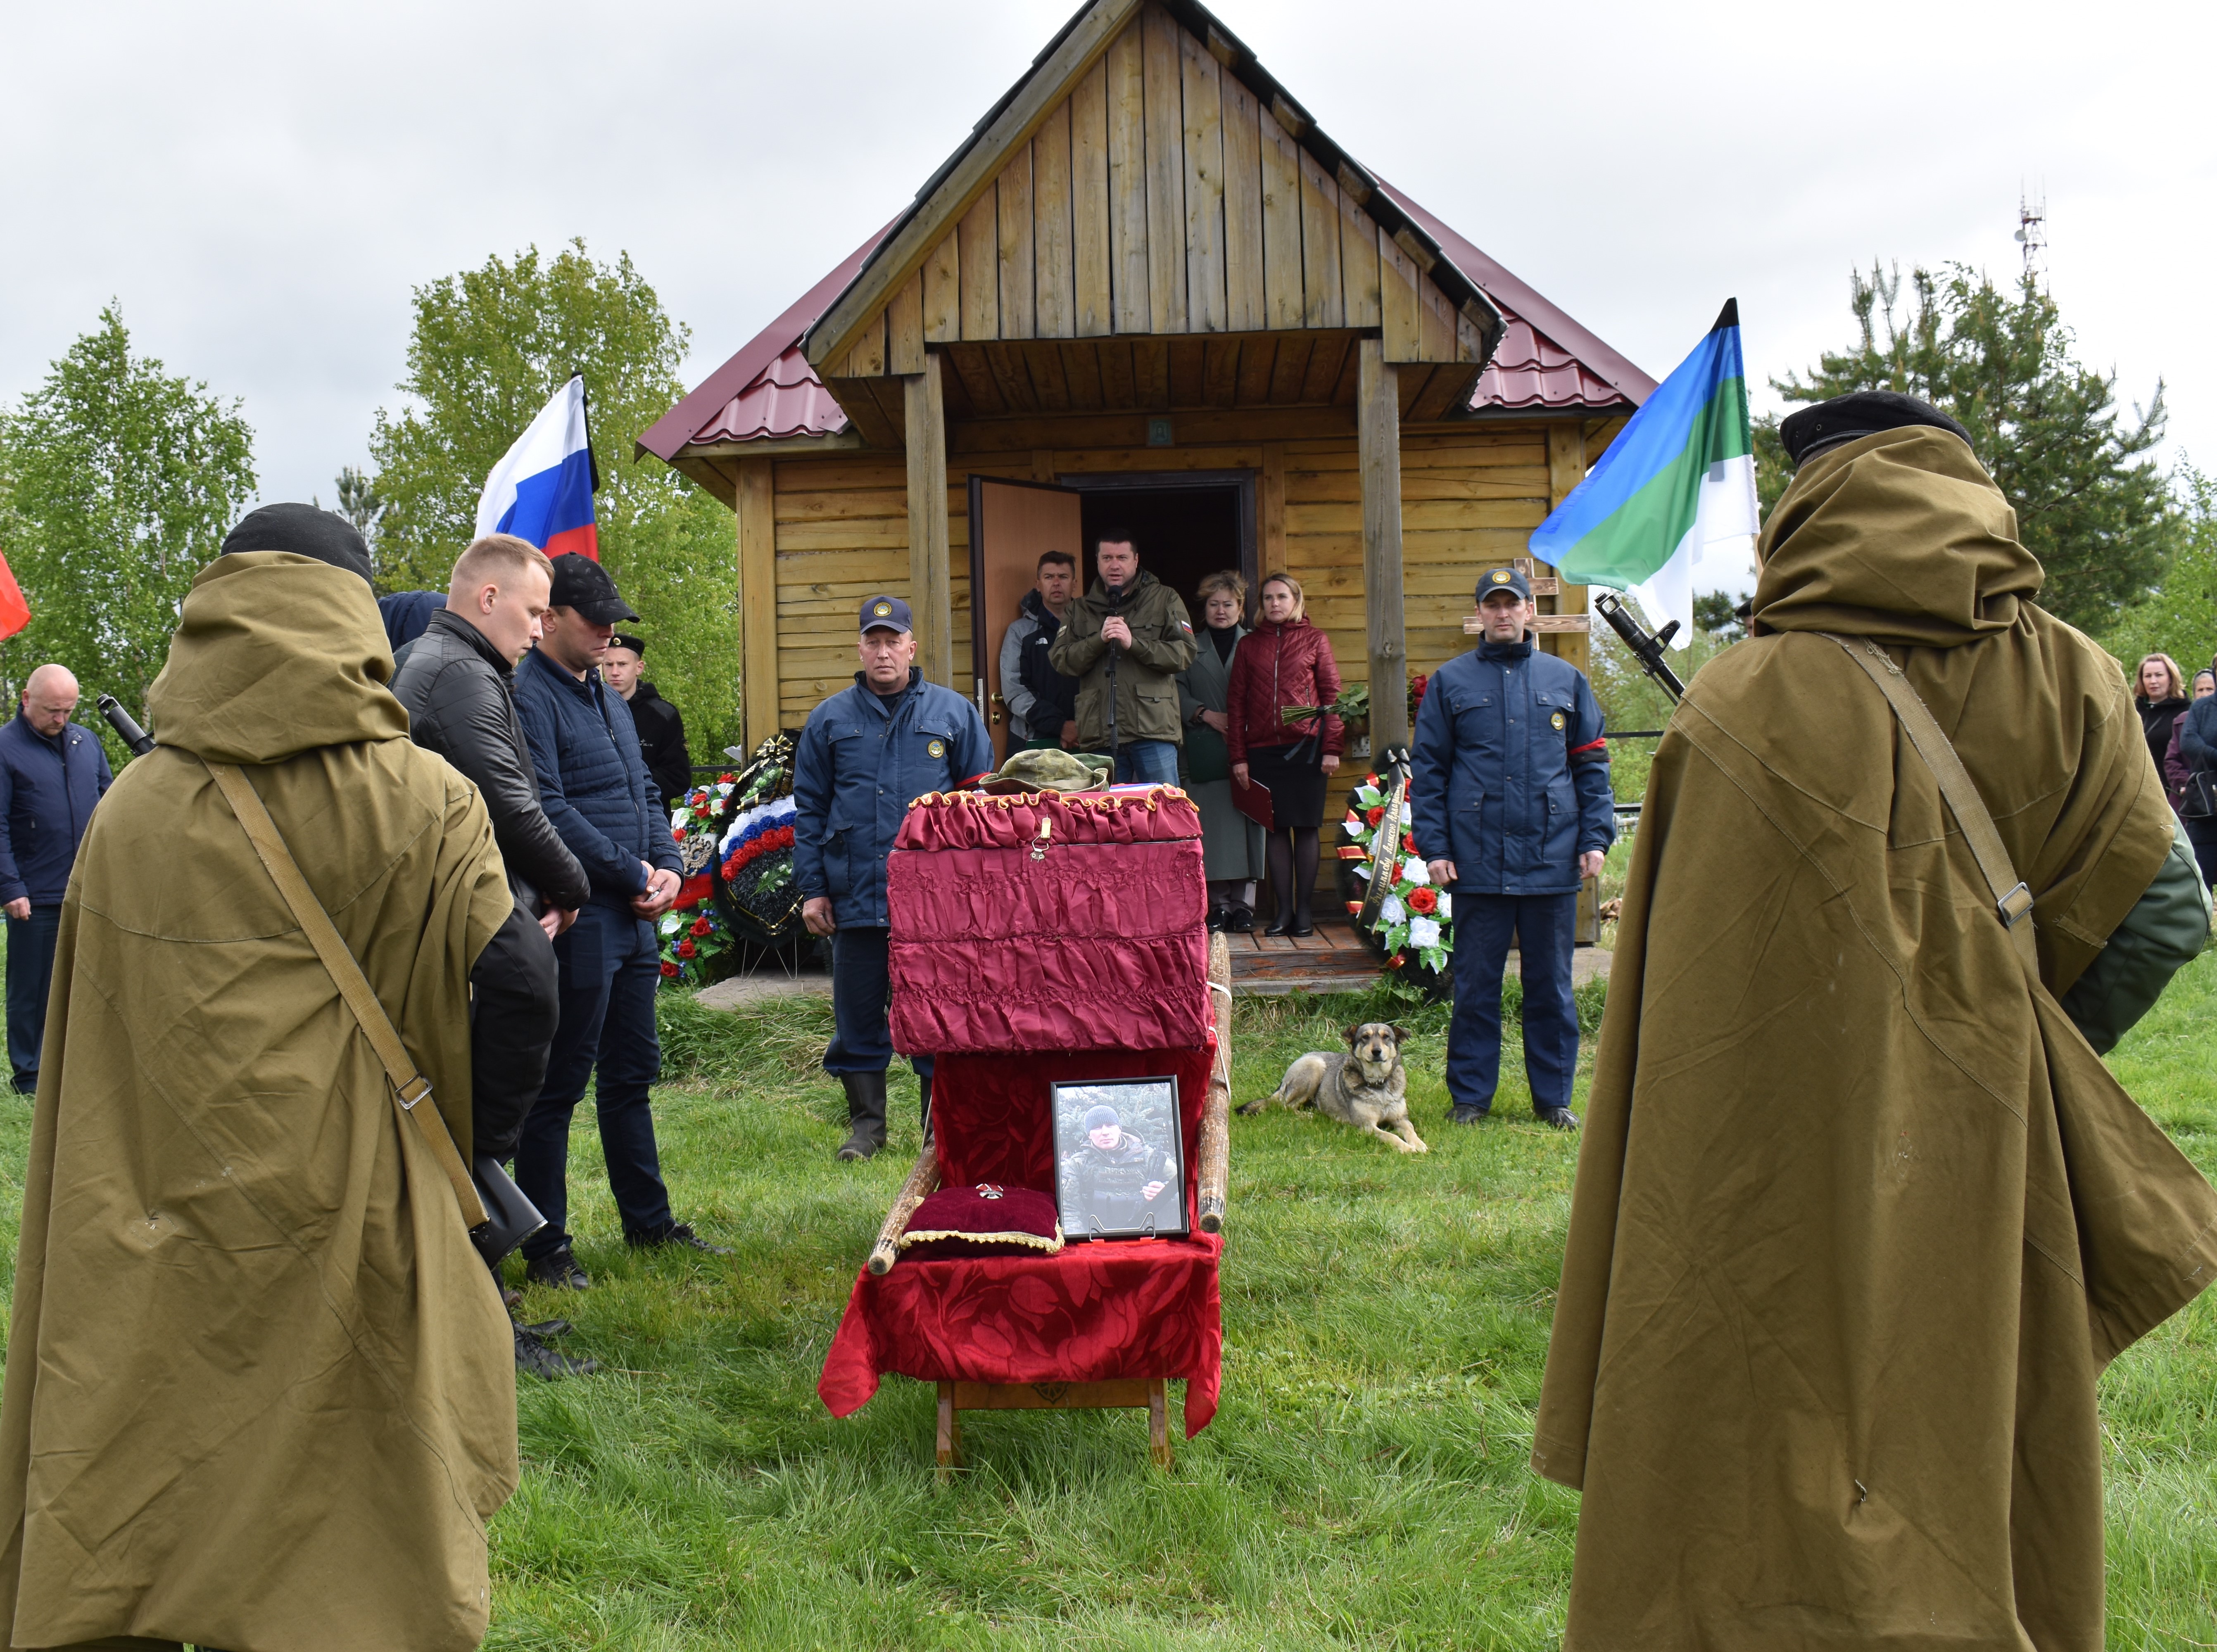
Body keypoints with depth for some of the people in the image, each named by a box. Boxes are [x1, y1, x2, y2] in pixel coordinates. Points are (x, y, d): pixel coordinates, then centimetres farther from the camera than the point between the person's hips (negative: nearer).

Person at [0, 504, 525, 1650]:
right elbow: (509, 984, -13)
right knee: (372, 1552, 12)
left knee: (119, 1531, 16)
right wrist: (468, 1138, 2)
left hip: (154, 1239, 2)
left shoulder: (131, 808, -1)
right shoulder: (417, 800, -8)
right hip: (346, 1221, -2)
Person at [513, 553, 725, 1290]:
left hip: (632, 920, 9)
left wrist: (668, 866, 5)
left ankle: (649, 1222, 28)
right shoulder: (527, 696, -12)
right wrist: (633, 875, -14)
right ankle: (546, 1248, 10)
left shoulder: (608, 697, 18)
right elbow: (548, 810, -19)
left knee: (632, 1074, 17)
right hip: (577, 920, -9)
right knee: (559, 1086, 0)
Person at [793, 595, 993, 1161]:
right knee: (858, 1016, 7)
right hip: (855, 895, 1)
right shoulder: (830, 720, 10)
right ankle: (866, 1123, 21)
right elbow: (809, 810, 10)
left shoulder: (953, 713, 7)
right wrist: (813, 890, 4)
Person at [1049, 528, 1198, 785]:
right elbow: (1060, 660, 5)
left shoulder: (1165, 599, 10)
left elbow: (1184, 654, -2)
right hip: (1100, 734, 2)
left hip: (1153, 733, -2)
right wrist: (1099, 640, -10)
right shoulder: (1080, 610, 17)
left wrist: (1134, 643, -13)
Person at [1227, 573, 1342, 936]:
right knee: (1277, 829, 4)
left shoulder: (1315, 640, 6)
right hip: (1263, 749, 2)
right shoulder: (1249, 646, 11)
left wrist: (1331, 748, -6)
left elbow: (1332, 695, 3)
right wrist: (1238, 756, 2)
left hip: (1306, 746, -2)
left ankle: (1304, 910, 7)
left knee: (1306, 828, 1)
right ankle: (1283, 910, 9)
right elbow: (1236, 702, 9)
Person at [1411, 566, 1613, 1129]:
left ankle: (1554, 1097, 18)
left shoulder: (1566, 680, 10)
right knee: (1476, 986, 5)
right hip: (1477, 863, -1)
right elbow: (1426, 770, 5)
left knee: (1551, 983, 8)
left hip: (1552, 860, 1)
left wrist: (1595, 838, 1)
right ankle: (1470, 1096, 16)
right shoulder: (1451, 682, 6)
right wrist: (1433, 848, -3)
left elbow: (1591, 763, 11)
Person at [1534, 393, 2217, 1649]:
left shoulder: (1745, 709, -14)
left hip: (1790, 1183, -4)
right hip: (1987, 1170, 4)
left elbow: (1701, 1004, -15)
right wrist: (2009, 1055, 7)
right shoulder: (2067, 683, -2)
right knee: (1986, 1490, 20)